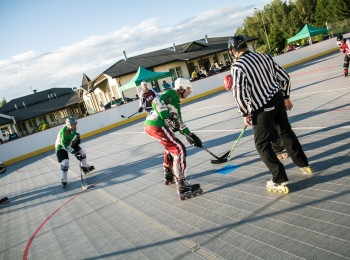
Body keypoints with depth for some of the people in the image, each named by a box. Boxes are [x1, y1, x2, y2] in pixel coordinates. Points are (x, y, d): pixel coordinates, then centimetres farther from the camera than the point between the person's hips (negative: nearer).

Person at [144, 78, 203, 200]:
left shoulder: (176, 101, 26)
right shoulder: (171, 94, -2)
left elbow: (179, 122, 29)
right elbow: (156, 101, -19)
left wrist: (190, 135, 27)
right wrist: (167, 118, -23)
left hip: (150, 125, 11)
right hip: (156, 126, -11)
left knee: (171, 147, 30)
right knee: (179, 149, -12)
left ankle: (168, 176, 42)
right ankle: (182, 186, -17)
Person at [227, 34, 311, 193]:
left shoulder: (237, 67, -14)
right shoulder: (264, 57, 5)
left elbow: (239, 93, -20)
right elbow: (284, 76, 9)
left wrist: (245, 113, -8)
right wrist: (286, 97, 20)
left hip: (261, 110, -6)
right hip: (278, 102, 7)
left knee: (262, 144, 4)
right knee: (286, 132, 24)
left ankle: (280, 181, 3)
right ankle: (303, 164, 38)